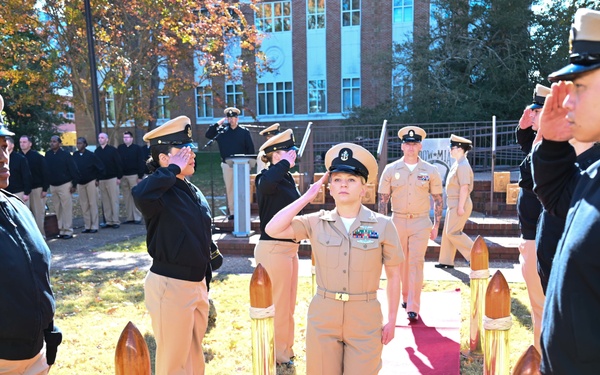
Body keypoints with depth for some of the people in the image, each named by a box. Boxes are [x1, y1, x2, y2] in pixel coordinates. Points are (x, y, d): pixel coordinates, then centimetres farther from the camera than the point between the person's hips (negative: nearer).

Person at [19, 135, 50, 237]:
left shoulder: (37, 156, -3)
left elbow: (46, 173, -5)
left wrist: (45, 189, -10)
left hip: (37, 188, -4)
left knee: (38, 212, -1)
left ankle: (40, 234, 5)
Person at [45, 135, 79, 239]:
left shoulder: (65, 154, -9)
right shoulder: (48, 154, 5)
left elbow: (73, 170, -9)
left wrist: (74, 184, -11)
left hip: (65, 185, -5)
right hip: (52, 186, 5)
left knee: (66, 208, -4)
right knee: (58, 209, 9)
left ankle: (68, 231, 1)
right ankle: (61, 230, 17)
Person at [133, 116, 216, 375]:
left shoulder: (194, 192, 8)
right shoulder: (160, 192, -16)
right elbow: (140, 194, -44)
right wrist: (173, 169, -29)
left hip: (197, 284, 8)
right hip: (170, 286, -7)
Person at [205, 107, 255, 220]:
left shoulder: (244, 131, 0)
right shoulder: (222, 131, 6)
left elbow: (250, 148, 1)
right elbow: (208, 135, -2)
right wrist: (218, 123, -5)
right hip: (227, 165, 2)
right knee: (229, 188, 6)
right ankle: (232, 211, 14)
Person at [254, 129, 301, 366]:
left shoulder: (287, 178, 10)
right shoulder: (267, 178, -16)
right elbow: (266, 183, -43)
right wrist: (286, 163, -28)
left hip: (288, 247, 9)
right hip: (274, 249, -9)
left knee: (288, 304, 21)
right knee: (278, 306, 5)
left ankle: (284, 350, 39)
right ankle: (278, 355, 24)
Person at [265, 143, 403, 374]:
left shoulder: (382, 225, -7)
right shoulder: (316, 222, -3)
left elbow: (393, 276, 1)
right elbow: (273, 230, -15)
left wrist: (391, 321, 3)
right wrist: (307, 197, -11)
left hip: (365, 318, -1)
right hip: (323, 316, 2)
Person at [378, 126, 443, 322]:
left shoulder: (430, 171, 1)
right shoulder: (391, 169, 1)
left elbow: (438, 199, 7)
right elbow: (383, 199, 4)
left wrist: (436, 225, 4)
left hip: (421, 222, -1)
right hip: (397, 221, 1)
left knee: (416, 263, -6)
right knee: (401, 262, 11)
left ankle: (413, 307, -3)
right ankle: (406, 296, 30)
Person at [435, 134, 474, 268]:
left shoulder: (463, 166, -17)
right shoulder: (457, 164, 13)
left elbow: (464, 187, -22)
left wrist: (460, 207, -23)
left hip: (459, 204, -10)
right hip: (453, 203, 10)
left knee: (452, 232, -7)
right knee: (447, 232, 12)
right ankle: (446, 261, 19)